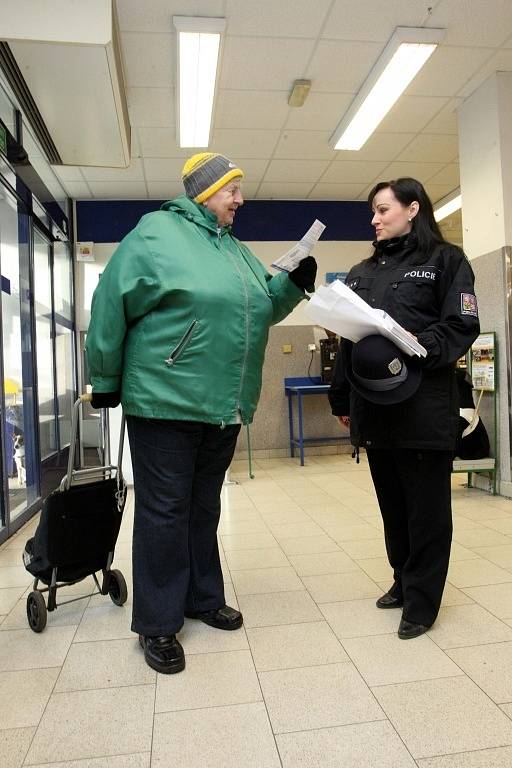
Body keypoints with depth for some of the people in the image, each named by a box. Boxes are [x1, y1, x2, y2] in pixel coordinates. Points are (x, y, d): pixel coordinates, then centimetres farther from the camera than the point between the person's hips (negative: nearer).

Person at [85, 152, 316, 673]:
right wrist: (106, 380, -5)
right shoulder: (156, 232, -5)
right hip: (166, 402, -7)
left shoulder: (236, 249, 18)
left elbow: (264, 307, 22)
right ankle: (158, 624, 17)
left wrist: (294, 283, 3)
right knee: (164, 512, 2)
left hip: (224, 409, 8)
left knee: (204, 508, 18)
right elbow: (111, 304, -7)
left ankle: (202, 597, 34)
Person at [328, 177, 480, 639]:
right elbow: (347, 341, 16)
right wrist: (342, 400, 14)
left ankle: (422, 601, 17)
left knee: (426, 506, 4)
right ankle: (404, 582, 32)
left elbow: (462, 327, -6)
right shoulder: (363, 272, 18)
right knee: (392, 502, 15)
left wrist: (419, 348, -23)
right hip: (374, 406, 6)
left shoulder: (445, 260, 3)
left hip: (424, 406, -5)